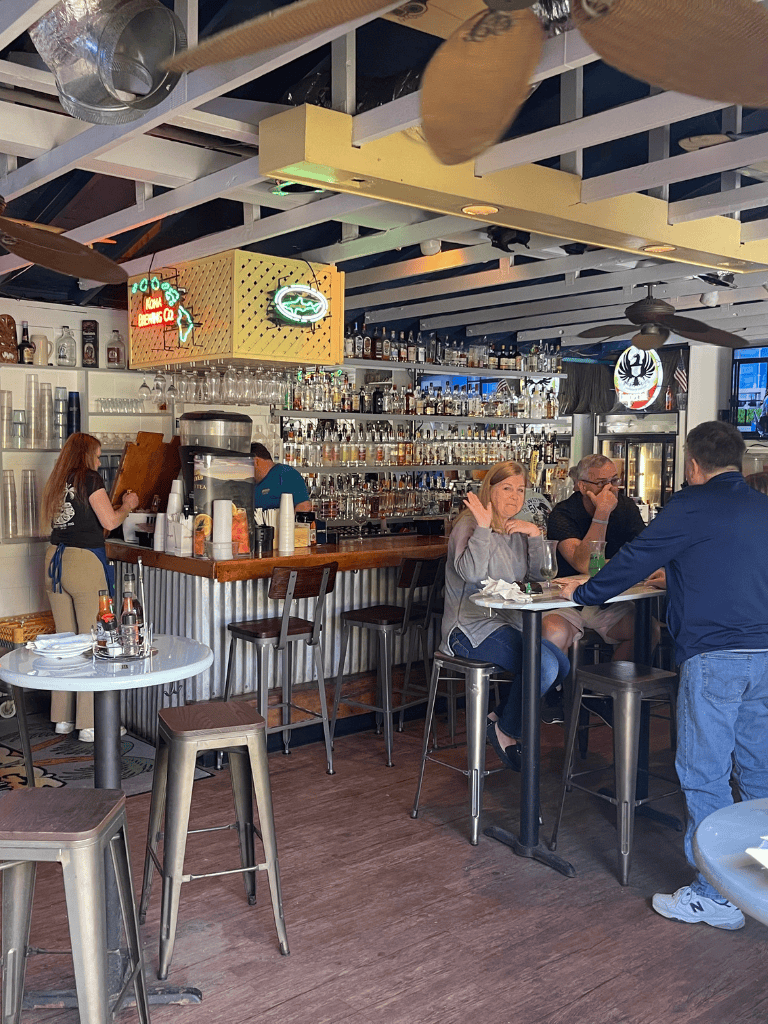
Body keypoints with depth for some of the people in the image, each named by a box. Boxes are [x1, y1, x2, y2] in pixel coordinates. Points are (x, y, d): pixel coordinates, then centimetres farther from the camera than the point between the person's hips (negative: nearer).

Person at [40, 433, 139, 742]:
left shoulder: (57, 482, 14)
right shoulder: (89, 478, -7)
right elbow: (109, 522, -11)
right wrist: (127, 506, 8)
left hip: (56, 561, 8)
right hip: (85, 563, -7)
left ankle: (63, 718, 21)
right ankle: (90, 724, 0)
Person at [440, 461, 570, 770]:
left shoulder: (517, 529, 15)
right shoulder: (470, 525, -6)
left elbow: (540, 575, 6)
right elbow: (471, 573, -23)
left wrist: (534, 535, -6)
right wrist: (483, 527, -23)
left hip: (510, 623, 8)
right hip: (471, 626, -8)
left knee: (564, 664, -11)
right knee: (544, 666, -25)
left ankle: (498, 717, 4)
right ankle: (505, 731, -2)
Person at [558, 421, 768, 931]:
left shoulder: (691, 505, -7)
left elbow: (636, 559, -4)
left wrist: (583, 591, 11)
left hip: (715, 657, -7)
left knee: (704, 774, 1)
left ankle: (716, 896, 9)